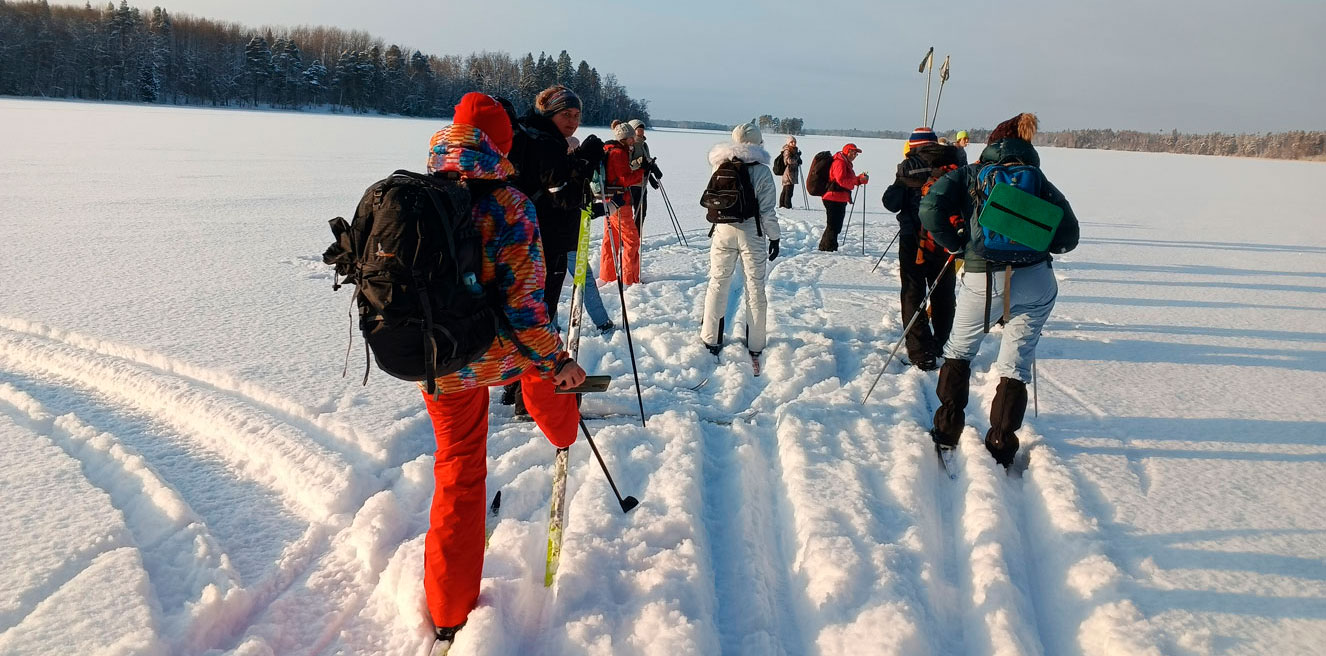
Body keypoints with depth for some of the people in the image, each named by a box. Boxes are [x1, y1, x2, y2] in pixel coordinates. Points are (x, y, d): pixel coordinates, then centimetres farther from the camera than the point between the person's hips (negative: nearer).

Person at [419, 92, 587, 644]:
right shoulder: (509, 207, -18)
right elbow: (522, 302, -22)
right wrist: (558, 361, -10)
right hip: (497, 353, -3)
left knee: (458, 471, 17)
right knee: (537, 355, 33)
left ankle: (449, 610, 27)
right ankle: (563, 431, 60)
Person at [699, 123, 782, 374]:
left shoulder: (720, 167, -3)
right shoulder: (762, 171, -11)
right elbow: (767, 210, -8)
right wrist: (774, 237, 1)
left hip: (723, 231, 2)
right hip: (752, 233, -2)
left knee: (718, 283, 13)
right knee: (755, 288, 8)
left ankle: (710, 340, 17)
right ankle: (754, 347, 13)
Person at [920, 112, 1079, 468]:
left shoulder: (970, 174, 7)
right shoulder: (1041, 182, 12)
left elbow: (930, 208, -9)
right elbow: (1068, 238, 6)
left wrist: (957, 245, 2)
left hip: (981, 280, -1)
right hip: (1035, 282, 2)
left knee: (959, 351, 20)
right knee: (1016, 365, 12)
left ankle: (947, 431, 22)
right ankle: (1001, 447, 16)